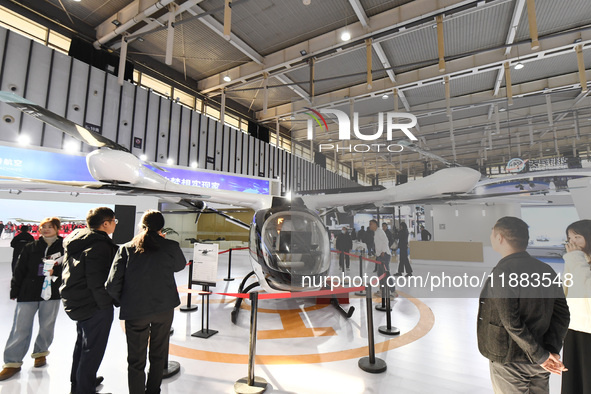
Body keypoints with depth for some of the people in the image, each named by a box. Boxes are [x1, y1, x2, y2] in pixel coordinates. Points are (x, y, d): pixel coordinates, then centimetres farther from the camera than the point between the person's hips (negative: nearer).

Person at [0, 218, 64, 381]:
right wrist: (14, 291, 4)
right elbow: (20, 270, 6)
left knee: (47, 326, 11)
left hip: (51, 293, 0)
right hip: (28, 292, 1)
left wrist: (55, 271, -16)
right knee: (20, 327, 1)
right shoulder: (30, 247, 4)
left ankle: (40, 352, 31)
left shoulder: (63, 247, -1)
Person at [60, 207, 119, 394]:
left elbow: (70, 273, 16)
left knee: (82, 344, 27)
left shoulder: (77, 241, 7)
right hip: (95, 306, -11)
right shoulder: (100, 245, -25)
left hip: (78, 301, 11)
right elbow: (97, 282, -27)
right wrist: (106, 304, -15)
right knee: (93, 349, 4)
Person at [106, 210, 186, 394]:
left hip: (134, 312, 0)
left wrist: (123, 303, 9)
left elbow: (112, 285, -9)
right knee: (158, 355, 23)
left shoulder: (126, 249, -6)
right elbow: (180, 266, 13)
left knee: (136, 361, 15)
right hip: (164, 309, 1)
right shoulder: (171, 247, -8)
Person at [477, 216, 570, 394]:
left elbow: (511, 323, -23)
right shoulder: (547, 270, 1)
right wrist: (551, 350, -5)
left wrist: (541, 356, -13)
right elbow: (562, 315, 0)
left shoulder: (502, 272, -21)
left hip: (510, 361, -6)